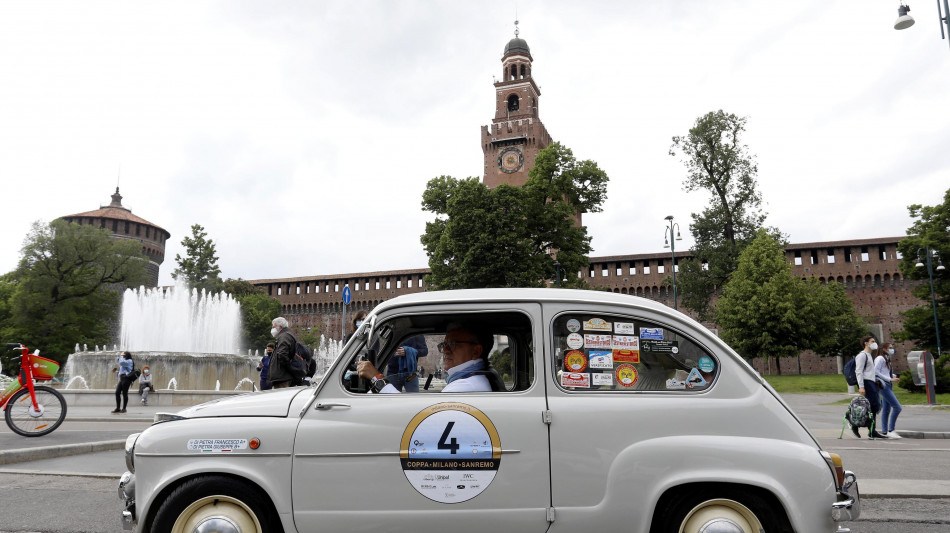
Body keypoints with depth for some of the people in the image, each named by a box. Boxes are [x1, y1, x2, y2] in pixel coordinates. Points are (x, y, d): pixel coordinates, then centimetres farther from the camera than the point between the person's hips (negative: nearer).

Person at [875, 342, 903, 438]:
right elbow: (876, 372, -16)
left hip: (888, 385, 10)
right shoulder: (880, 358, -9)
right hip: (883, 385, -10)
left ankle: (884, 432, 10)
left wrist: (894, 376, 5)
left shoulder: (887, 359, 19)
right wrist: (890, 379, -17)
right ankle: (890, 430, -10)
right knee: (897, 407, -13)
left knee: (886, 409, 8)